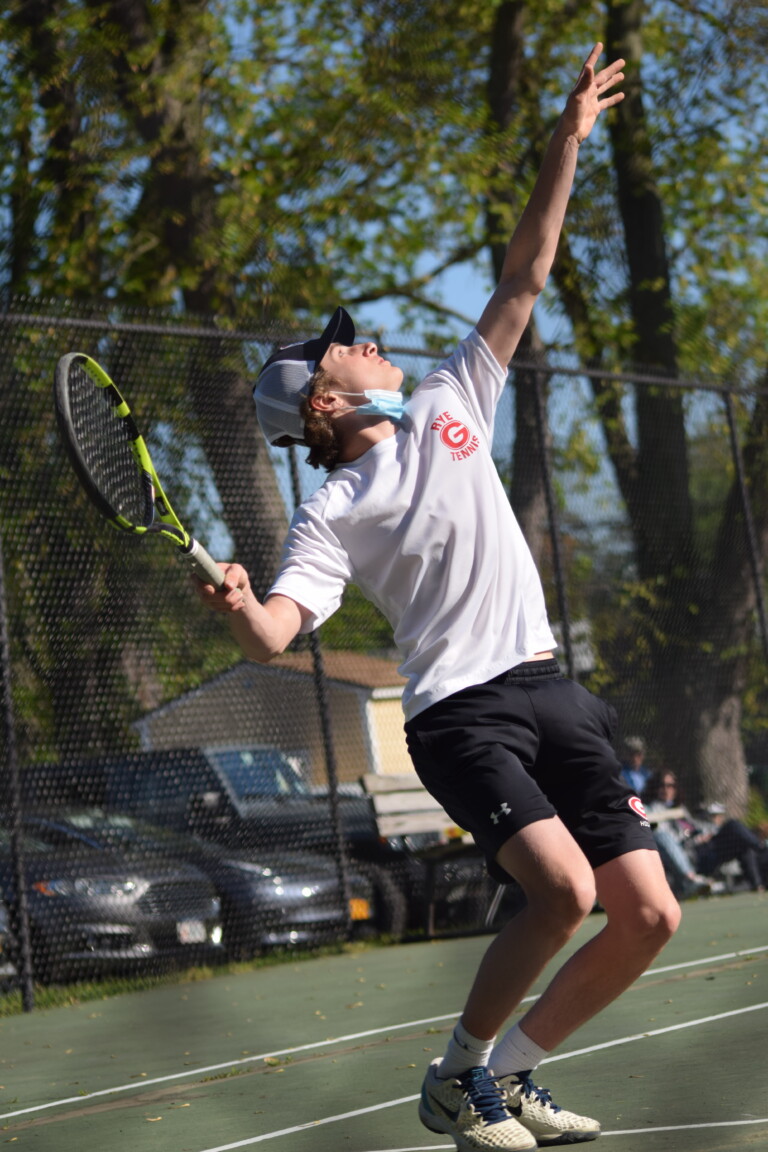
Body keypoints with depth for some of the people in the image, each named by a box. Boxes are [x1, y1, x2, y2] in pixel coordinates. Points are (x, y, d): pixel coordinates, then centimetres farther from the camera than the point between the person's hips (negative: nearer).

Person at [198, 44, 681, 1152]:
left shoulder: (448, 409, 13)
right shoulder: (332, 514, -2)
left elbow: (522, 279, 15)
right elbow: (277, 632, -16)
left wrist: (566, 144, 11)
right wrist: (241, 608, -39)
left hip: (552, 691, 6)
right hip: (462, 712, -6)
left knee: (649, 916, -2)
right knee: (563, 888, -27)